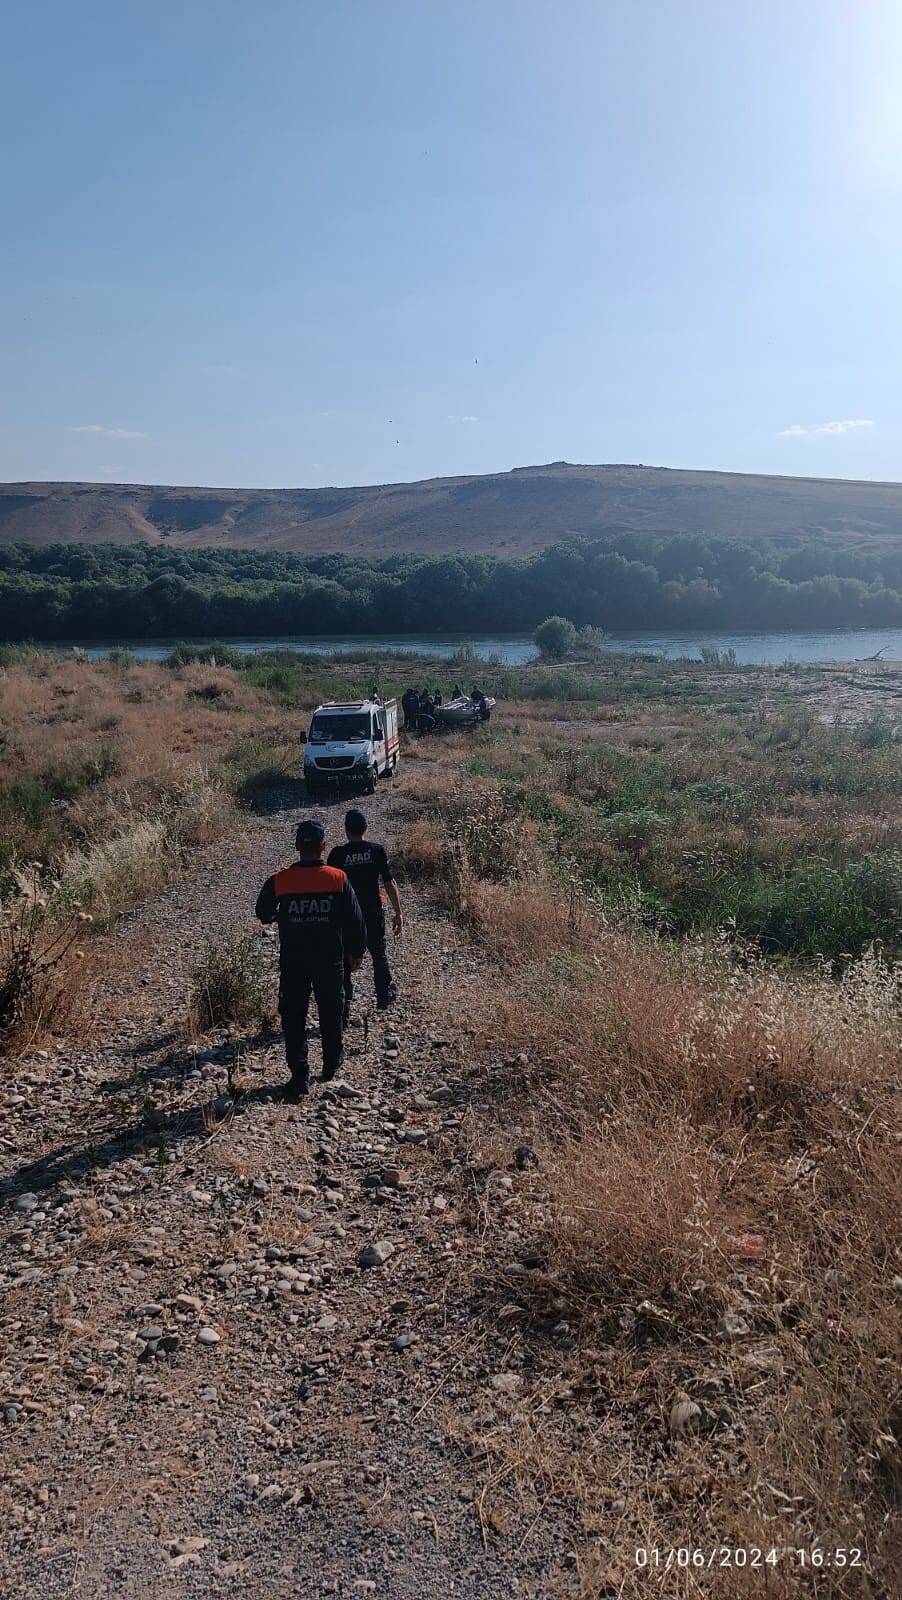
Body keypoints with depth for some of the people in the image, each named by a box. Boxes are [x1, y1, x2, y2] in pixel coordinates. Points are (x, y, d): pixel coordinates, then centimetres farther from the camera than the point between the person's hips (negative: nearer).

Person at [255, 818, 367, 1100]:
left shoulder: (279, 881, -10)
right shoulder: (338, 879, -10)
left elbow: (264, 914, 7)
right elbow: (355, 921, -5)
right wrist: (357, 953, 10)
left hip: (292, 963, -1)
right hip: (330, 962, 1)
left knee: (293, 1018, 8)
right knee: (330, 1013, 19)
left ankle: (299, 1076, 5)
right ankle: (331, 1064, 35)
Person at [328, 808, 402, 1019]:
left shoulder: (337, 854, -8)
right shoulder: (377, 850, -6)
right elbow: (390, 884, -5)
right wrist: (398, 913, 2)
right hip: (374, 913, 1)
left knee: (344, 961, 7)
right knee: (379, 954, 20)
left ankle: (344, 1005, 6)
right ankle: (384, 995, 34)